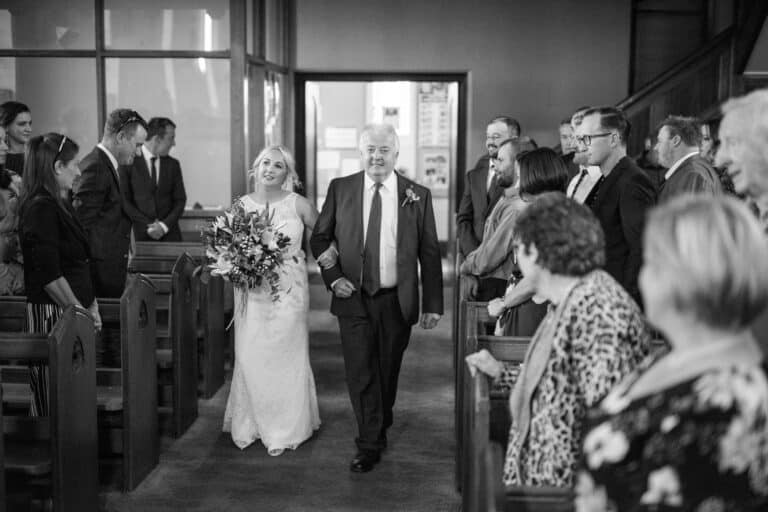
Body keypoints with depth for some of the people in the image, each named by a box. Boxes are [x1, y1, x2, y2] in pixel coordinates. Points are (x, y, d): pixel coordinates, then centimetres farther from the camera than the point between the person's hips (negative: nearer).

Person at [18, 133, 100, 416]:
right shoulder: (40, 208, -15)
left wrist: (91, 305, 14)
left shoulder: (59, 204, 14)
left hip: (71, 312, 9)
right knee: (51, 403, -4)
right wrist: (80, 311, -12)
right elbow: (49, 275, -18)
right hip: (51, 314, -9)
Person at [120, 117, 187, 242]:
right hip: (142, 235, -2)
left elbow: (180, 200, 7)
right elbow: (125, 201, -3)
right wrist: (148, 225, -10)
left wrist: (164, 225, -8)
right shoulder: (129, 162, -2)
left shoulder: (173, 164, 8)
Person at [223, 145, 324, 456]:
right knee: (250, 357, 2)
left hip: (289, 290, -1)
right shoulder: (241, 205, 3)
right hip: (251, 291, 2)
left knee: (286, 357, 4)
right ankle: (249, 425, 19)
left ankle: (286, 430, 18)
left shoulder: (298, 205, -2)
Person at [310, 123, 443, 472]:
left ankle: (380, 429, 36)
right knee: (360, 373, -2)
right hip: (353, 299, 0)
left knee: (387, 372, 13)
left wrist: (433, 304, -2)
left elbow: (429, 253, 1)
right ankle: (370, 446, 9)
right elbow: (319, 238, 9)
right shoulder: (340, 189, 1)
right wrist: (332, 277, -6)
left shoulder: (418, 195, -1)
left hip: (397, 301, 1)